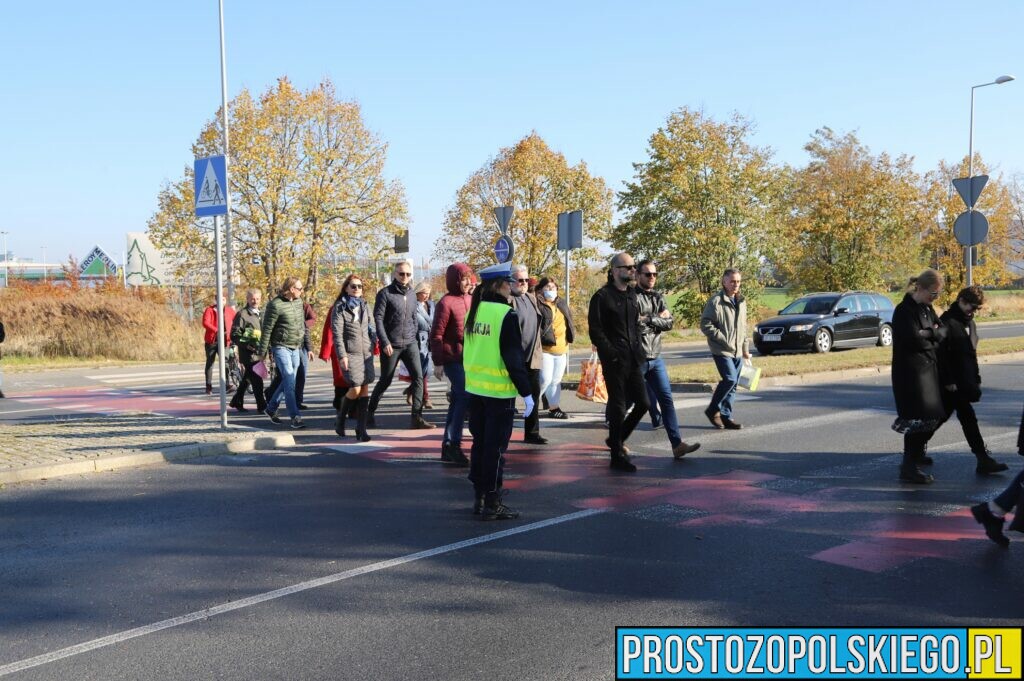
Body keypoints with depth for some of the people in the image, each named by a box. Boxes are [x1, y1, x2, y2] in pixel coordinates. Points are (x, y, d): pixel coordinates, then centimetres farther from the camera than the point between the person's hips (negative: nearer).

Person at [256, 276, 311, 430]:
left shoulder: (298, 302, 8)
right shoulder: (276, 305, -14)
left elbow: (303, 325, 17)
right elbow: (266, 329, -11)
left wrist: (308, 346, 16)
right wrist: (262, 352, -8)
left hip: (295, 348, 7)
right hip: (281, 347, -7)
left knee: (288, 381, 12)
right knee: (289, 381, -12)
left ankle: (271, 408, 30)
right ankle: (295, 417, -12)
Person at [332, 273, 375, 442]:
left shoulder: (365, 305, 14)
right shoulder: (339, 308, -2)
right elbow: (337, 333, -7)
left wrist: (374, 340, 7)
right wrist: (342, 355, -13)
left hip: (366, 352, 5)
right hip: (350, 353, -5)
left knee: (365, 388, -1)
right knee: (355, 389, -11)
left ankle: (361, 428, 4)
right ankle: (340, 419, 16)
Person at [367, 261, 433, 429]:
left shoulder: (412, 294, 11)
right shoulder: (385, 293, -6)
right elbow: (378, 318, -10)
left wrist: (413, 337, 12)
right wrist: (385, 343, -15)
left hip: (410, 344, 4)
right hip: (391, 345, -4)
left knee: (418, 377, -8)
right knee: (385, 381, 6)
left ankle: (417, 417, -8)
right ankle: (370, 412, 25)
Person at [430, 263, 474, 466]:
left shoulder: (471, 300, 12)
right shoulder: (446, 303, -10)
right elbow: (436, 335, -11)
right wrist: (438, 362, -14)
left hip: (469, 358, 7)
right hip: (453, 359, -7)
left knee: (457, 400, 11)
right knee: (465, 397, -13)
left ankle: (448, 445, 20)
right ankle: (454, 444, -5)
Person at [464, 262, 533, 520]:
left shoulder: (474, 311, 7)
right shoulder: (506, 315, -15)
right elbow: (514, 358, -16)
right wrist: (526, 392, -11)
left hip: (475, 388, 7)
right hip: (499, 390, -7)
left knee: (480, 443, 15)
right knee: (495, 447, 0)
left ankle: (479, 497, 23)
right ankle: (492, 503, 5)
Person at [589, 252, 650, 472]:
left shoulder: (632, 294, 14)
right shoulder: (602, 297, -9)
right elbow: (595, 331, -12)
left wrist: (638, 350, 10)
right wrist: (611, 353, -15)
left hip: (632, 359, 7)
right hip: (614, 361, -7)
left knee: (642, 403, 8)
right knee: (618, 407, -1)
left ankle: (617, 439, 27)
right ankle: (617, 456, 10)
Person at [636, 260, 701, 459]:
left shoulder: (658, 298, 13)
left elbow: (669, 323, 1)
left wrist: (648, 319, -12)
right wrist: (658, 319, -11)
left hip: (656, 358, 6)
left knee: (666, 399, -2)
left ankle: (677, 444, -6)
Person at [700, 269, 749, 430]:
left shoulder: (741, 302, 14)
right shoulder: (715, 301, -10)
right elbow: (705, 325, -13)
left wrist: (745, 348, 19)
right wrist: (723, 339, -16)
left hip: (737, 352, 7)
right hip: (721, 350, -7)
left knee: (733, 385, 8)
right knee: (730, 379, -18)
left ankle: (726, 416, 17)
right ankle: (713, 409, 0)